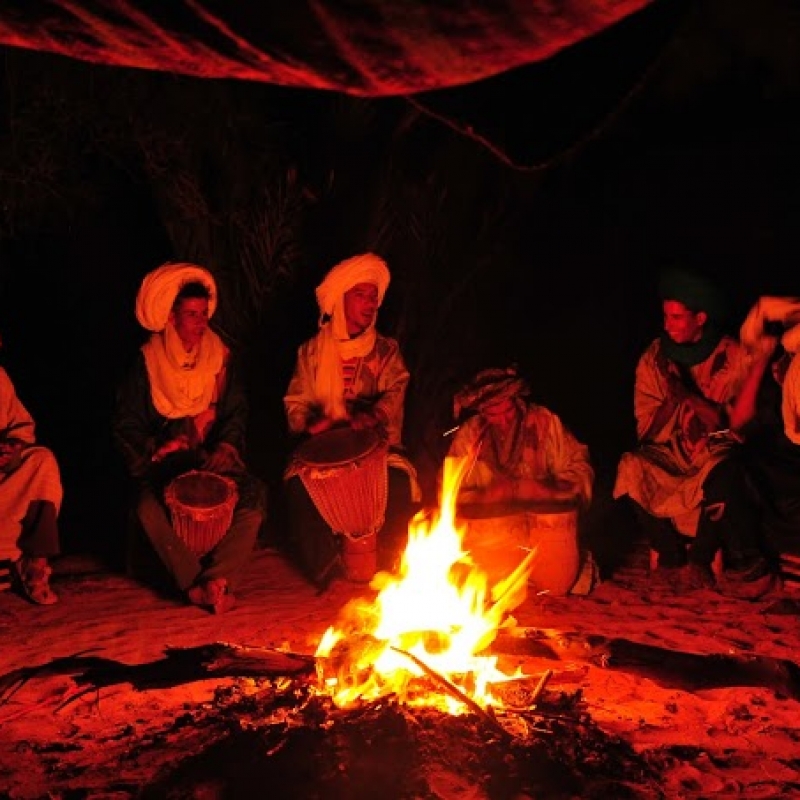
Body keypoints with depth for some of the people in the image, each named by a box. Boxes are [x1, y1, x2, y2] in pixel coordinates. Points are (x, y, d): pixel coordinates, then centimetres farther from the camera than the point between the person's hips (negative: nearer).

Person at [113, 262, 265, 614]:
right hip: (162, 461, -2)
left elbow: (236, 411, 12)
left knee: (254, 495, -27)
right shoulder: (147, 362, 0)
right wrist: (154, 452, -14)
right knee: (149, 505, -34)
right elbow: (126, 426, 3)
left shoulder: (220, 356, 8)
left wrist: (226, 445, -7)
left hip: (212, 455, 2)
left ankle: (219, 579, -23)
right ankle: (195, 583, -23)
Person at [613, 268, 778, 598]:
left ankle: (699, 561, -12)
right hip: (671, 457, 2)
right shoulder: (654, 359, 1)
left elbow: (736, 422, -12)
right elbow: (646, 428, 0)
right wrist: (674, 400, -17)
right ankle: (675, 559, -12)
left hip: (717, 453, -2)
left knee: (722, 474, -36)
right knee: (631, 470, -28)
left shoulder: (734, 356, -4)